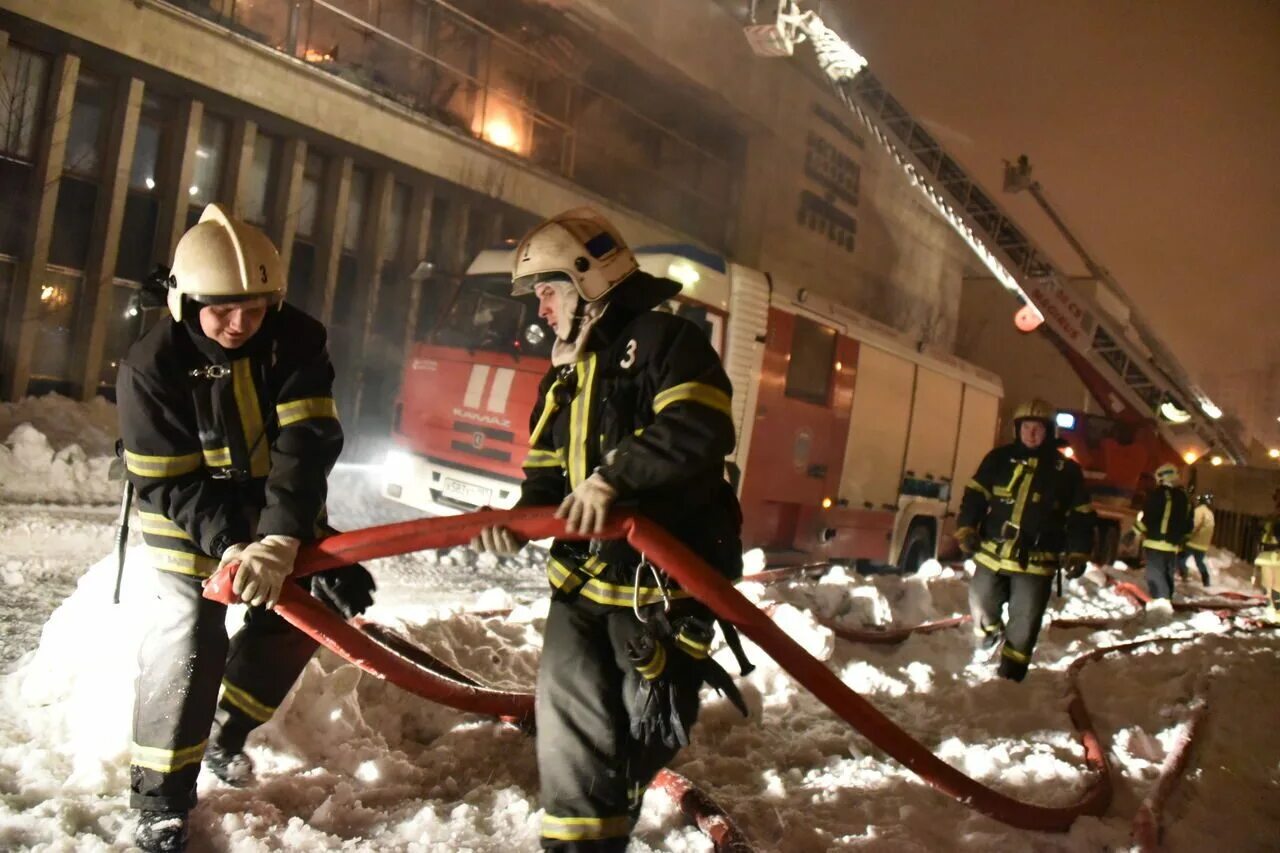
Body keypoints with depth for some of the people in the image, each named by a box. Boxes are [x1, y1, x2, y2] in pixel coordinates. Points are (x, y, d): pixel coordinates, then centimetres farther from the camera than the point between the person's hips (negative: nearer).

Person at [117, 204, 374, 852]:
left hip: (279, 512, 4)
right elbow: (166, 482, -21)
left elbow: (308, 443, -28)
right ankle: (162, 795, 9)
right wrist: (228, 544, -33)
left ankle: (228, 735, 35)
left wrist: (280, 538, -39)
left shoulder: (297, 342, -19)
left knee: (290, 617, 9)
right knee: (188, 640, -9)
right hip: (188, 519, -3)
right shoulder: (151, 365, -23)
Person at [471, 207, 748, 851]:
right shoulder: (564, 374, 18)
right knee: (571, 707, 2)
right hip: (583, 570, 7)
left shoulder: (662, 338, -9)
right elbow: (548, 473, 18)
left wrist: (614, 475, -29)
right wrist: (521, 515, -3)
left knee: (646, 722, 5)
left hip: (664, 574, -7)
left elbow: (702, 429, -25)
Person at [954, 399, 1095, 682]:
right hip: (992, 552, 1)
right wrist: (966, 529, -6)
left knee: (1024, 624, 3)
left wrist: (1077, 553, -4)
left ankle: (1009, 676, 16)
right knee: (981, 601, 9)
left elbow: (1080, 516, 5)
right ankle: (990, 631, 44)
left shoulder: (1066, 470, 2)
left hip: (1036, 561, -1)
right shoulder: (999, 459, 3)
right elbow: (975, 495, 6)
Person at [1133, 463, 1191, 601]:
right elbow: (1188, 524, 20)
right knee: (1167, 576, 16)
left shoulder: (1159, 493, -9)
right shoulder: (1184, 497, 15)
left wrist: (1135, 532, -7)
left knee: (1155, 576, -10)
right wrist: (1181, 540, 32)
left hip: (1155, 543, -7)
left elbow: (1147, 517, -15)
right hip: (1172, 545, 7)